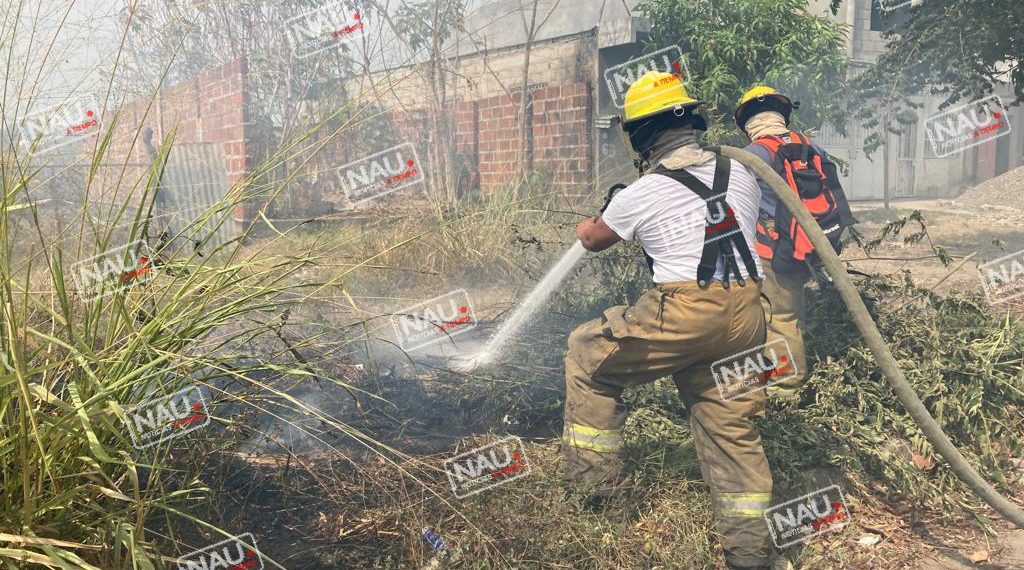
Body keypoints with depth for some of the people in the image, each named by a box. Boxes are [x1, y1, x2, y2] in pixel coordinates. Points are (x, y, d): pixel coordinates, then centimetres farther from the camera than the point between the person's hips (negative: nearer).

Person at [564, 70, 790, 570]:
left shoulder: (640, 195, -1)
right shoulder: (739, 173, 12)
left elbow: (595, 239, 18)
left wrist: (585, 228, 43)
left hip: (684, 316, -6)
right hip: (745, 317, 6)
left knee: (587, 355, 15)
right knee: (731, 427, 16)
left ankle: (593, 476, 19)